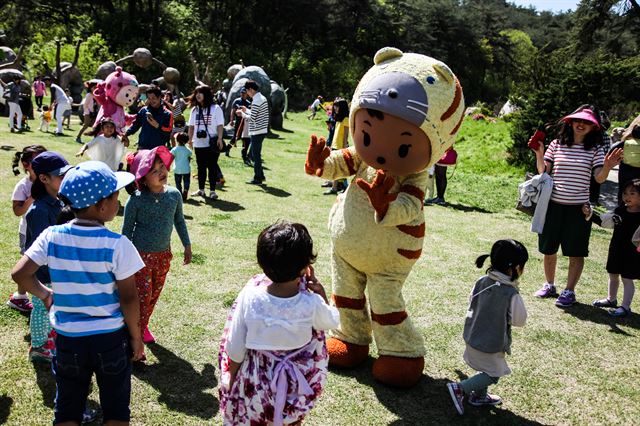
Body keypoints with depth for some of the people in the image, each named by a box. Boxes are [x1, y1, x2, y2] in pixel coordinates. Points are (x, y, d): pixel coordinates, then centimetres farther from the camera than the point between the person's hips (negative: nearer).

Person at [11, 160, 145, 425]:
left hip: (68, 337, 3)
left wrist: (45, 296, 9)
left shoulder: (52, 237, -10)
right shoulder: (117, 245, -19)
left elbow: (19, 274, -9)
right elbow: (128, 299, -15)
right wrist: (136, 337, -1)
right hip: (111, 338, -3)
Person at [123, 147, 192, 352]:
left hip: (164, 254, 5)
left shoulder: (174, 195, -4)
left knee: (155, 294, 17)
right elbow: (127, 229, -7)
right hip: (141, 256, -5)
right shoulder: (136, 200, -17)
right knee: (143, 296, -4)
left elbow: (179, 221, 11)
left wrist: (187, 245, 16)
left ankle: (143, 326, 38)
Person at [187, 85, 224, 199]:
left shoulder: (215, 108, -3)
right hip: (198, 144, 5)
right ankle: (201, 190, 19)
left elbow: (220, 125, -7)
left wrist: (219, 139, -15)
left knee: (212, 167, 0)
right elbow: (191, 126, 13)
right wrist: (190, 139, 6)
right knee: (201, 167, 11)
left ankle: (212, 191, 5)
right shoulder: (195, 109, 11)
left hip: (212, 143, -5)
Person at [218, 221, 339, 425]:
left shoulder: (250, 296, -24)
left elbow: (235, 346, -12)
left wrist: (230, 378, 4)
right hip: (295, 388, 0)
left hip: (254, 384, 1)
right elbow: (333, 321, -2)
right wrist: (320, 292, 2)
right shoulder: (312, 304, -26)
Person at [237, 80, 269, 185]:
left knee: (256, 156, -1)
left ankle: (257, 179, 6)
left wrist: (242, 114, -5)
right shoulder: (263, 98, 12)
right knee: (254, 154, 18)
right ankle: (261, 175, 22)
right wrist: (246, 110, 19)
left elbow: (252, 119, -20)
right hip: (262, 130, 9)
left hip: (257, 132, -9)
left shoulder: (256, 101, -18)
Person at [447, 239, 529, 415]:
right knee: (493, 374, 12)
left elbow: (472, 301, 8)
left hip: (472, 337, 7)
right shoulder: (511, 294, -26)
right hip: (491, 344, -7)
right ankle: (460, 388, -1)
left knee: (486, 370, 28)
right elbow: (519, 321, -13)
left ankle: (479, 396, 42)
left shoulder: (481, 282, -9)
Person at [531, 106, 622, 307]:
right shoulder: (557, 144, 3)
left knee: (576, 252, 4)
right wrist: (539, 154, -15)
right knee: (548, 248, 12)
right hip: (553, 204, 2)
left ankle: (569, 291, 15)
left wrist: (607, 167, -26)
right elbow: (543, 171, 1)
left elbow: (599, 178, -7)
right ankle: (549, 285, 30)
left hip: (579, 207, -2)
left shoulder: (595, 149, -1)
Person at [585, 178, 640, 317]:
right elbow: (603, 221, 8)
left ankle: (625, 307, 10)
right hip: (616, 249, 6)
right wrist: (590, 214, -1)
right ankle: (611, 299, 37)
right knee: (613, 275, 19)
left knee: (627, 279, 1)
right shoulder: (620, 211, 2)